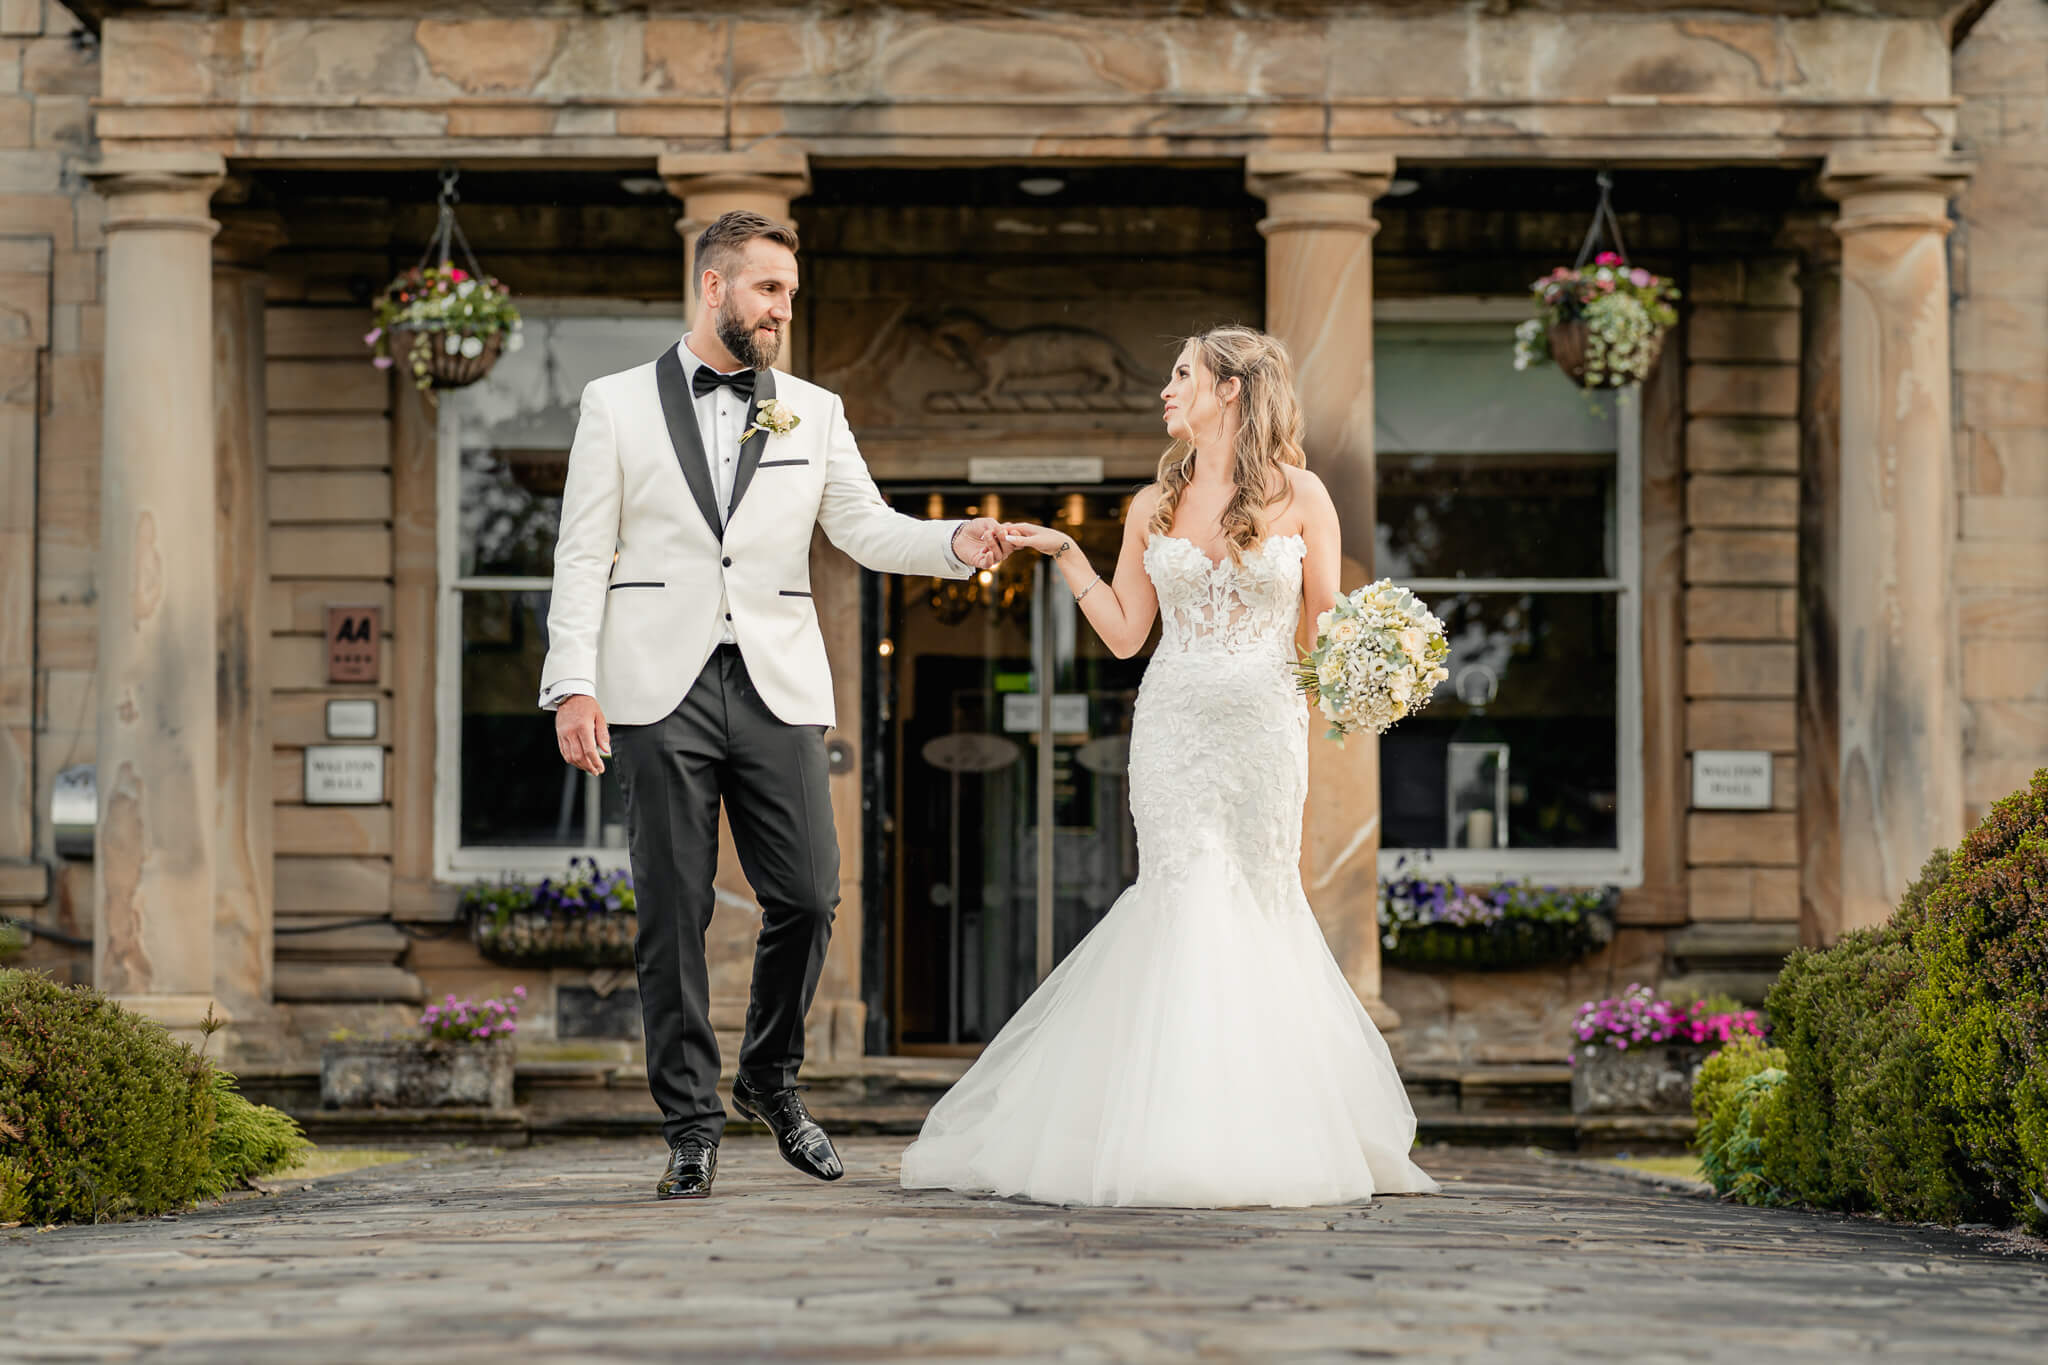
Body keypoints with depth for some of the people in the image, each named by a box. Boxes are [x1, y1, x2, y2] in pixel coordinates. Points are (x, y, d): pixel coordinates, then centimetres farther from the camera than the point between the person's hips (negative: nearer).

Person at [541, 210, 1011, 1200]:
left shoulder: (813, 413, 14)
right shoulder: (616, 406, 7)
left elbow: (867, 530, 7)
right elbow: (583, 556, 3)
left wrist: (957, 544, -13)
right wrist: (574, 685, -6)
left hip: (777, 688, 2)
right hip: (660, 690, -2)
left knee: (807, 896, -4)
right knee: (673, 913, -1)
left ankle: (771, 1076, 21)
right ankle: (691, 1125, 8)